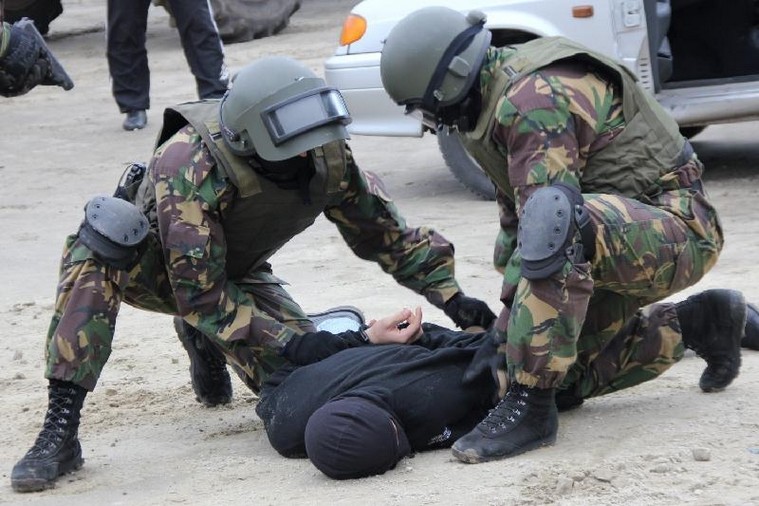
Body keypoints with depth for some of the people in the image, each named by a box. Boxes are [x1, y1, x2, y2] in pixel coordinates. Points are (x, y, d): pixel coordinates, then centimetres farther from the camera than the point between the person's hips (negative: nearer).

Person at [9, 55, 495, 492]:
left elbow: (385, 230, -6)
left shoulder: (327, 157, -22)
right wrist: (288, 342, -42)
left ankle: (204, 341, 16)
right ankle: (60, 430, -39)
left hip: (237, 274, 5)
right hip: (153, 261, -5)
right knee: (102, 239, -40)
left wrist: (449, 293, -14)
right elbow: (198, 292, -36)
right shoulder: (189, 164, -38)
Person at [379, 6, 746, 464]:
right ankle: (697, 323, 23)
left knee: (567, 229, -39)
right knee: (565, 378, 6)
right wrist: (509, 325, 14)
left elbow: (545, 222, -31)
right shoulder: (497, 101, 9)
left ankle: (530, 408, -32)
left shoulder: (532, 100, -24)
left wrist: (507, 329, -25)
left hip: (677, 228, -10)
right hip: (610, 238, 10)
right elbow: (515, 218, 18)